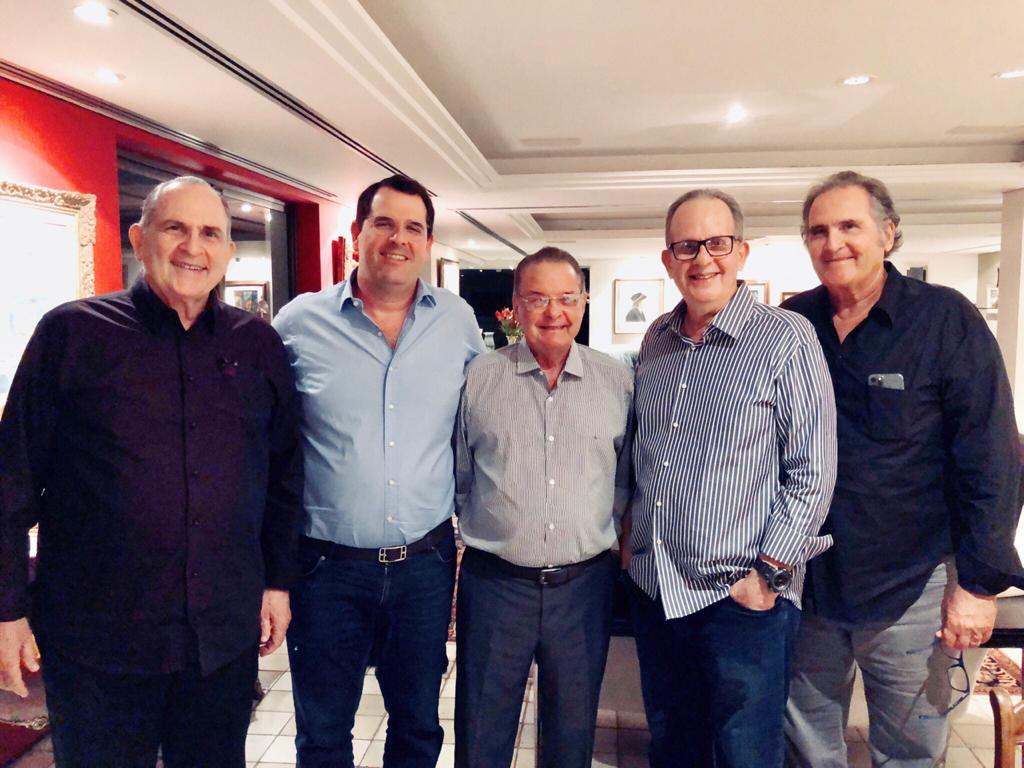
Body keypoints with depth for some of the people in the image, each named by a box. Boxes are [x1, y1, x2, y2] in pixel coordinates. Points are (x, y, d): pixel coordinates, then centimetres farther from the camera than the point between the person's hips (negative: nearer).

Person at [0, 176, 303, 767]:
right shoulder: (72, 332, -4)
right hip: (96, 638, -2)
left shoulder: (259, 344, 3)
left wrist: (279, 581, 8)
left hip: (226, 637, 3)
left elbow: (284, 474, 8)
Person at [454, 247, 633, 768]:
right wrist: (491, 531, 4)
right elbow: (459, 478, 6)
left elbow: (627, 477, 8)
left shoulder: (617, 382, 1)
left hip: (585, 584, 1)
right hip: (494, 581, 0)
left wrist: (603, 534, 2)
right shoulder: (478, 378, -1)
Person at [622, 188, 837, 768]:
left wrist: (769, 574, -14)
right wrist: (629, 534, 12)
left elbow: (813, 472, -12)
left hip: (742, 598, -5)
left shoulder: (787, 340, -10)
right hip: (652, 589, 5)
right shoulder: (656, 341, 8)